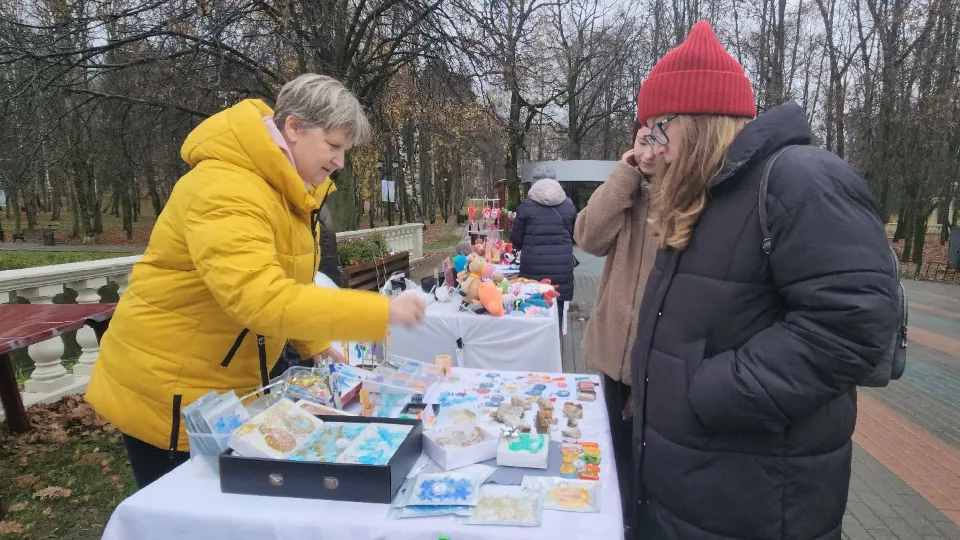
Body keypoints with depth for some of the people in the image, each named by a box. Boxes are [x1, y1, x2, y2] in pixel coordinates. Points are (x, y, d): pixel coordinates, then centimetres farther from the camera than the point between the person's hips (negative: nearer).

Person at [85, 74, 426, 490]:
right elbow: (263, 300, -39)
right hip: (167, 393, -8)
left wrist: (316, 346, 3)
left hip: (226, 387, 8)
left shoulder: (291, 188, 3)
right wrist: (381, 311, -38)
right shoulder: (225, 190, -28)